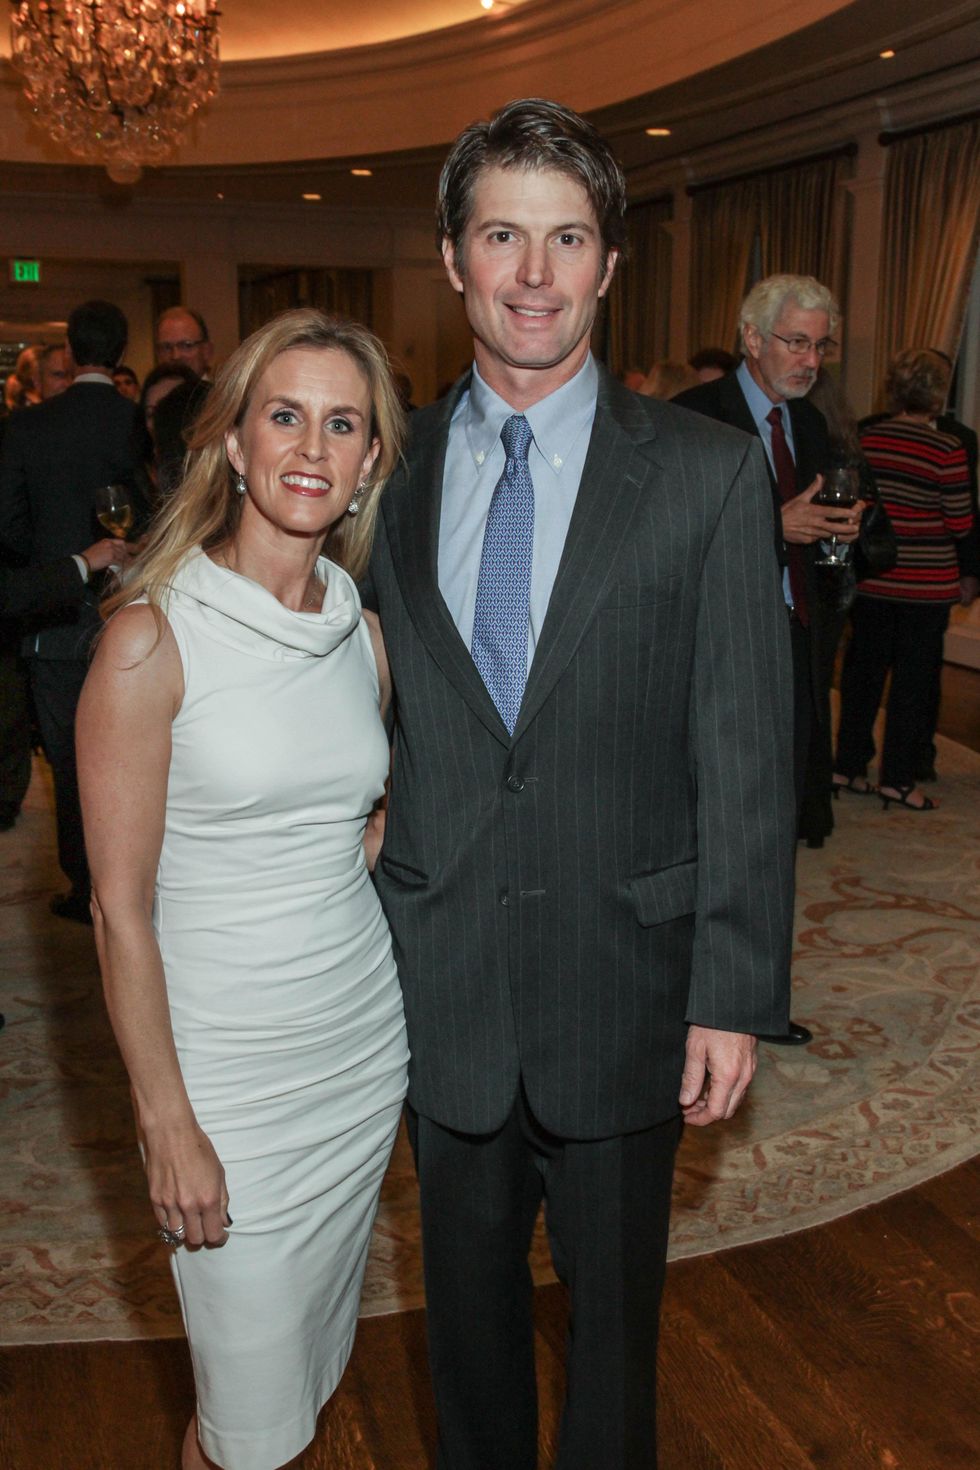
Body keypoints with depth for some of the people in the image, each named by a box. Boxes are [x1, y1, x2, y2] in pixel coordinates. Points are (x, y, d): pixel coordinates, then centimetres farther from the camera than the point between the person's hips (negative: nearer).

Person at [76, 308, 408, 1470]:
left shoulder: (364, 632, 1)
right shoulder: (152, 636, -15)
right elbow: (120, 906, -13)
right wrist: (166, 1123, -12)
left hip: (365, 1036, 5)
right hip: (225, 1059, -5)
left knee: (314, 1342, 23)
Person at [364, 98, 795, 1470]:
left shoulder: (707, 472, -7)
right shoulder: (394, 467, 0)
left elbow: (745, 753, -8)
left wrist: (733, 994, -10)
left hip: (623, 978, -2)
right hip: (440, 979, 2)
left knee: (614, 1291, 20)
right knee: (467, 1284, 23)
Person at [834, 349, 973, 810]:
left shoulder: (863, 439, -3)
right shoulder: (947, 450, -13)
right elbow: (960, 524, -9)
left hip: (870, 578, 4)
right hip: (926, 582, -4)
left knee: (863, 669, 14)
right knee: (913, 677, 6)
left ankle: (848, 765, 21)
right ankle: (896, 777, 12)